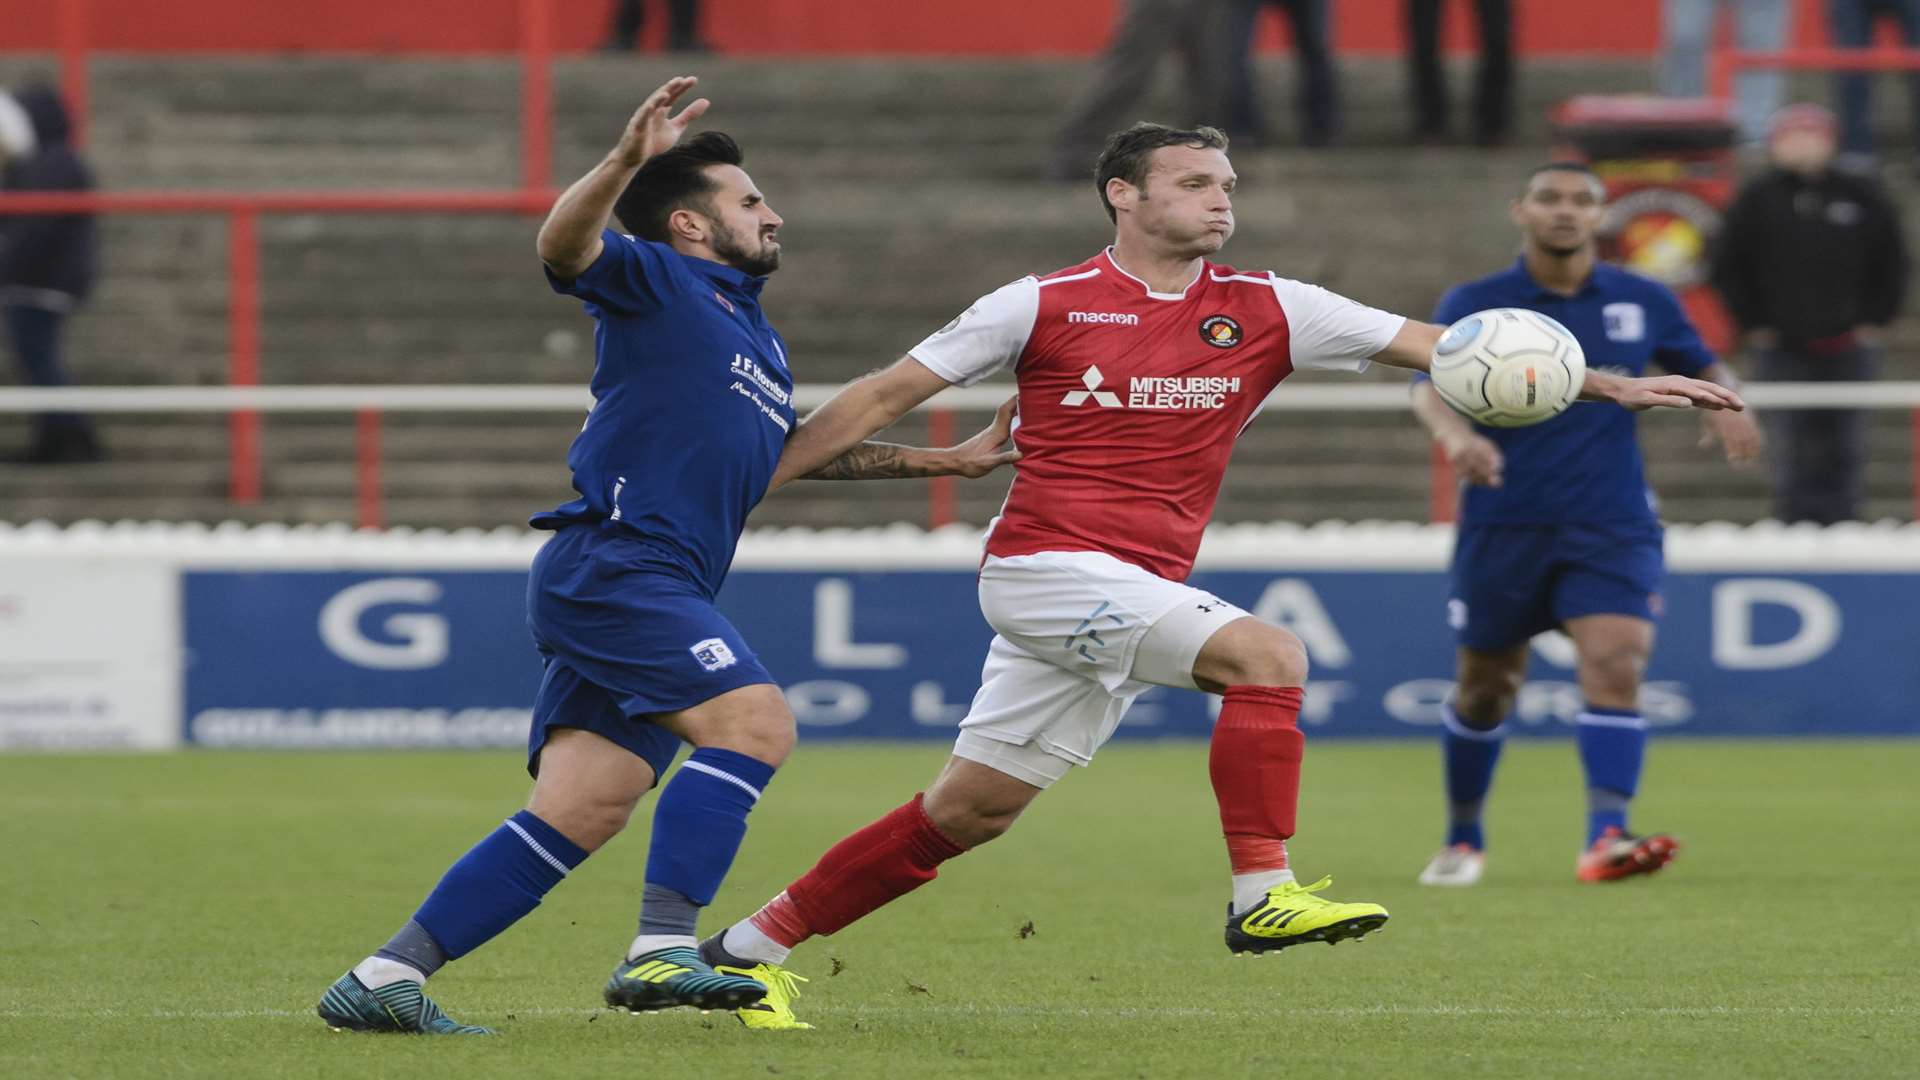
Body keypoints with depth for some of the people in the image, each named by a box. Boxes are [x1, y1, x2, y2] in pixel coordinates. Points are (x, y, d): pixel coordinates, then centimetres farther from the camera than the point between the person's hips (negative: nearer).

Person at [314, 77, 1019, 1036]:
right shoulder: (656, 282, 2)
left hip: (650, 592, 9)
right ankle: (661, 950, -29)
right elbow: (563, 246, -19)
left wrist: (952, 461, 44)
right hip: (610, 562, -9)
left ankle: (382, 981, -3)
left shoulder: (759, 341, 29)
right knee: (754, 720, -22)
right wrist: (625, 162, -37)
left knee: (580, 815, -2)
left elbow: (803, 450, 44)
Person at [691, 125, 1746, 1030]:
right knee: (1264, 653, -23)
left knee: (969, 810, 6)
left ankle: (752, 945, 16)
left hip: (1137, 592, 6)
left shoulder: (1263, 311, 6)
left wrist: (1613, 385, -5)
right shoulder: (1044, 306, -4)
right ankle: (1264, 894, -22)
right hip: (1043, 567, -6)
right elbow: (884, 396, 3)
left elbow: (1438, 345, 3)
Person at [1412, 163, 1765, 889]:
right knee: (1484, 689, 9)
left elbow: (1702, 366, 20)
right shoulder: (1474, 305, -1)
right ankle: (1463, 839, 29)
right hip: (1504, 524, 0)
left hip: (1611, 527, 0)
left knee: (1615, 665, -20)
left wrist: (1724, 402, -4)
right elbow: (1431, 386, -16)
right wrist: (1456, 434, -39)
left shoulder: (1645, 303, 6)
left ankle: (1606, 837, -28)